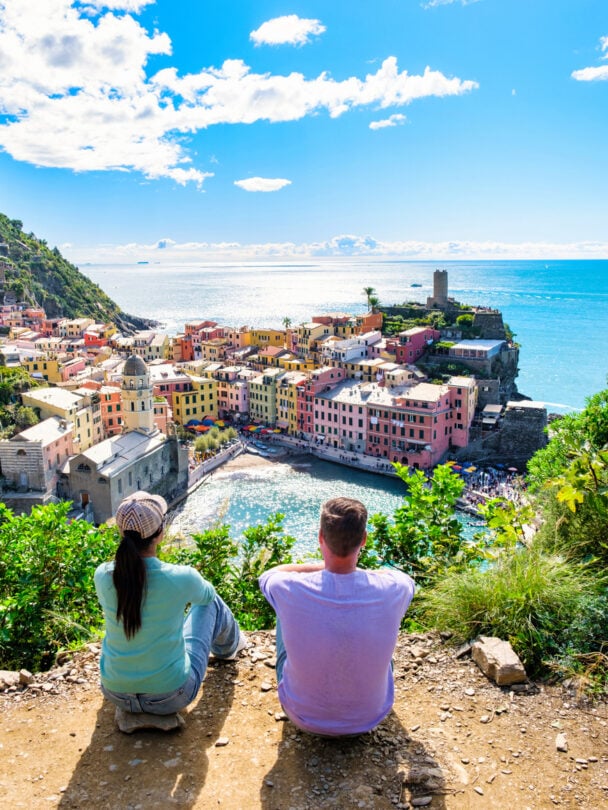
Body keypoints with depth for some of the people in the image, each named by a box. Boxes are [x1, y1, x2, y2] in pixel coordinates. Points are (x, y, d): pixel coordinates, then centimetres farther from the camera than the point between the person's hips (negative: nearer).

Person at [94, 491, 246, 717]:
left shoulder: (103, 576, -16)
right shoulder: (181, 578, -24)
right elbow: (207, 594, 2)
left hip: (115, 693, 3)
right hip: (170, 697, -3)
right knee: (212, 604, 16)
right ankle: (228, 647, 51)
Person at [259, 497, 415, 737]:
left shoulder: (291, 590, -29)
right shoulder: (390, 590, -26)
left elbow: (269, 574, -1)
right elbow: (401, 575, 3)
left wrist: (323, 566, 0)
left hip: (303, 716, -1)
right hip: (369, 717, 1)